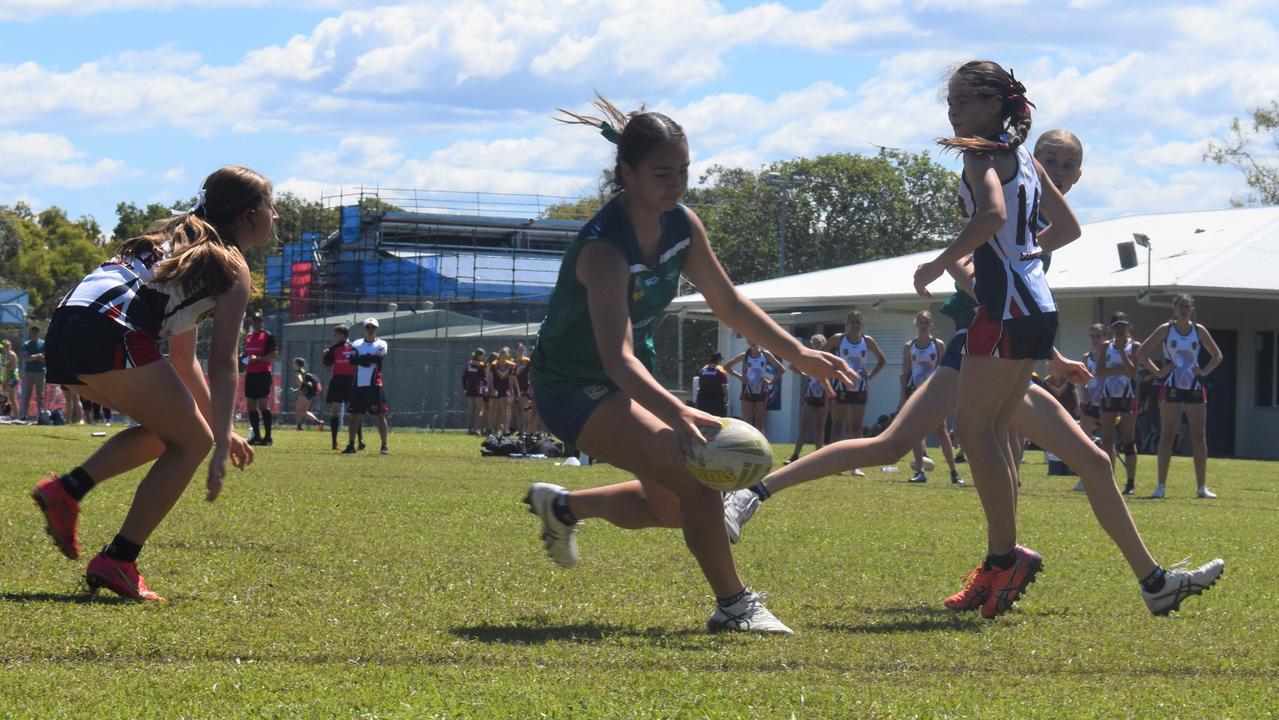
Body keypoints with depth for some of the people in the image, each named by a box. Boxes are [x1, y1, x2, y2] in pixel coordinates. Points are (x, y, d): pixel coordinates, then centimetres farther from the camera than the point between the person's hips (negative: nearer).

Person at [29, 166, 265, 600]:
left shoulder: (182, 242, 34)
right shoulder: (232, 268, 8)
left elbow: (183, 360, 38)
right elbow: (222, 363, -2)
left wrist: (221, 429, 40)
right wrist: (220, 444, -3)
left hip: (63, 335, 8)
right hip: (109, 335, -8)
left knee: (168, 430, 23)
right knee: (192, 442, 5)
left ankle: (66, 490, 7)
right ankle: (117, 562, -3)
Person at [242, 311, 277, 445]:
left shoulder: (268, 336, -3)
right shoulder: (248, 337, 18)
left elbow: (273, 356, -9)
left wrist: (257, 358, -20)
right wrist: (245, 360, 7)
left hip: (263, 374, -7)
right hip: (250, 374, 7)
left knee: (263, 405, -11)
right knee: (251, 406, 6)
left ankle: (268, 436, -9)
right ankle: (256, 436, 11)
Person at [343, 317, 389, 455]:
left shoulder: (381, 344, 4)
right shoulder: (357, 344, 10)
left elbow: (379, 357, -16)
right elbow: (352, 358, -8)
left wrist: (361, 358, -12)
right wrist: (370, 358, -17)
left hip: (374, 386, -2)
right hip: (358, 386, 2)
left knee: (381, 415, -6)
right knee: (355, 415, 4)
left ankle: (384, 446, -1)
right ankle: (351, 445, 10)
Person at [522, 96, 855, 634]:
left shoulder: (682, 225, -7)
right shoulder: (604, 248, -32)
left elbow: (727, 302, 7)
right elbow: (617, 356, -43)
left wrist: (797, 355, 1)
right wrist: (677, 413, -58)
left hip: (632, 377, 9)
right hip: (574, 388, -9)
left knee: (670, 507, 17)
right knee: (697, 478, -24)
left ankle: (562, 506, 37)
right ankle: (733, 605, -12)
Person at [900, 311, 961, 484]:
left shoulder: (938, 345, 2)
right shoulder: (909, 346, 8)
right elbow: (905, 372, 8)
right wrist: (903, 396, 2)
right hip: (915, 391, 2)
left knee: (942, 431, -8)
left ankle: (954, 472, -6)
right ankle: (920, 471, 2)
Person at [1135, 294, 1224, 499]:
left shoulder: (1199, 330, 4)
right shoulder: (1165, 330, -1)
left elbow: (1217, 355, 14)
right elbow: (1141, 352, -2)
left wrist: (1205, 371, -1)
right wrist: (1158, 371, -9)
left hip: (1194, 388, 2)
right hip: (1171, 388, -2)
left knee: (1199, 437, 1)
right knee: (1166, 436, -2)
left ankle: (1201, 486, 5)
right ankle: (1161, 485, 1)